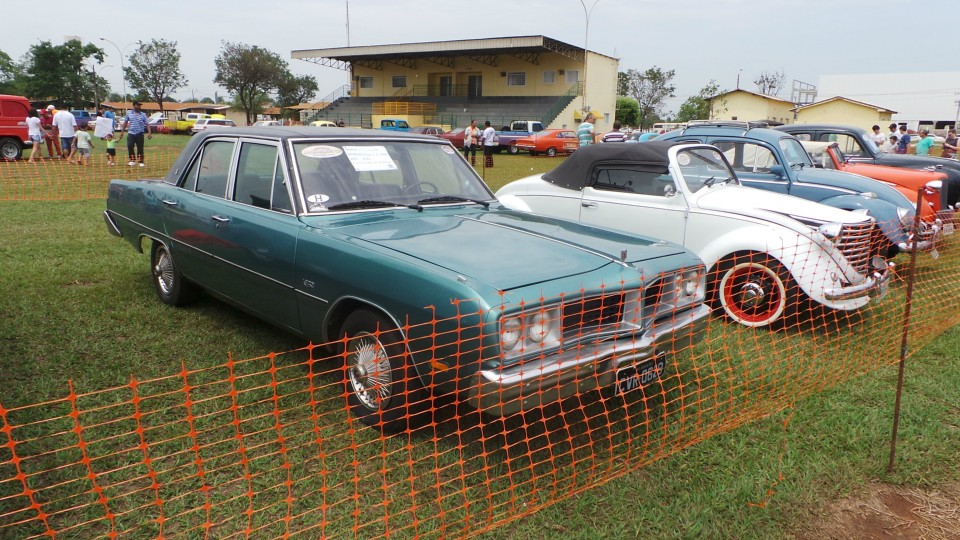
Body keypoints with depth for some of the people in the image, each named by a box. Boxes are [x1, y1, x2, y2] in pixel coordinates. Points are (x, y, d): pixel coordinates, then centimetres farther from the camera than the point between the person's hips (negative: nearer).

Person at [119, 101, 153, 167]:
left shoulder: (143, 114, 4)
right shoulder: (129, 113, 7)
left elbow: (147, 124, 0)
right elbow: (125, 123, 14)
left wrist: (149, 133, -13)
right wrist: (122, 132, 13)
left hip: (140, 134, 0)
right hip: (131, 133, 0)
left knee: (140, 149, 3)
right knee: (130, 147, -12)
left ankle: (141, 162, 11)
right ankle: (132, 161, -2)